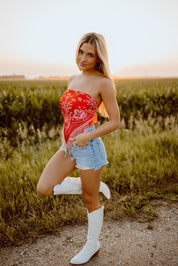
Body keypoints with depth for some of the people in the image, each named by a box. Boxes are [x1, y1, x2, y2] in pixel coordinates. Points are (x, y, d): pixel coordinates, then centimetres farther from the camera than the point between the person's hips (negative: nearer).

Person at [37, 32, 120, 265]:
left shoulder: (103, 83, -9)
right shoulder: (73, 79, 12)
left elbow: (115, 121, -9)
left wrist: (88, 136, -19)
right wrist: (66, 134, 11)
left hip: (89, 147, -7)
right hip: (68, 146, 7)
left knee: (90, 201, 9)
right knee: (44, 189, 1)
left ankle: (92, 246, 35)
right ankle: (96, 186, 17)